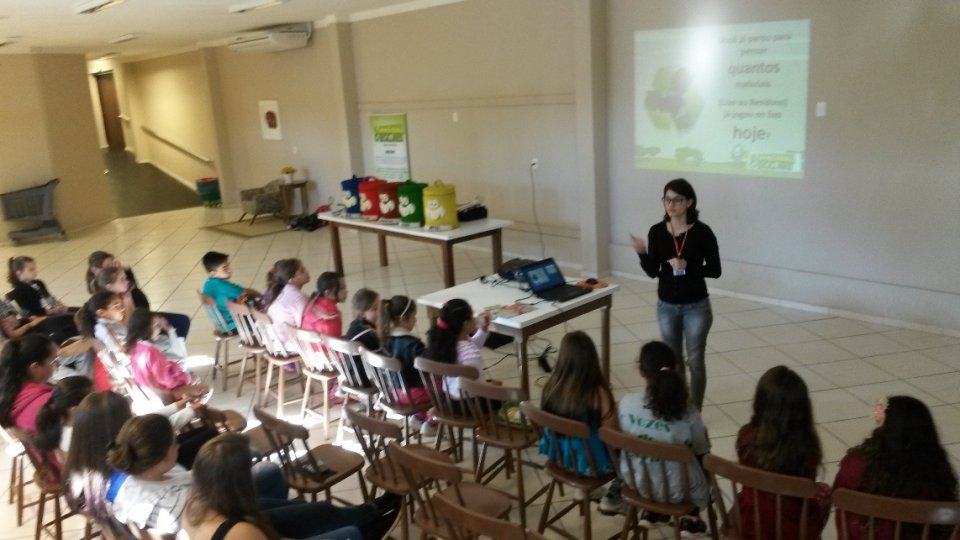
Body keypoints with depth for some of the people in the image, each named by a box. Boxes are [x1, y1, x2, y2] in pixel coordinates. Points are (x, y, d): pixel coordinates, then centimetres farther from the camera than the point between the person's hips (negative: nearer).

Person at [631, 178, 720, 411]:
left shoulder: (702, 232, -12)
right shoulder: (657, 232, -4)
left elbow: (715, 270, -9)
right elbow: (653, 272, -2)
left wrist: (688, 266, -24)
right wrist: (642, 253, -20)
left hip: (696, 306, -3)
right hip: (666, 306, 3)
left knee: (695, 361, 6)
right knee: (672, 360, 16)